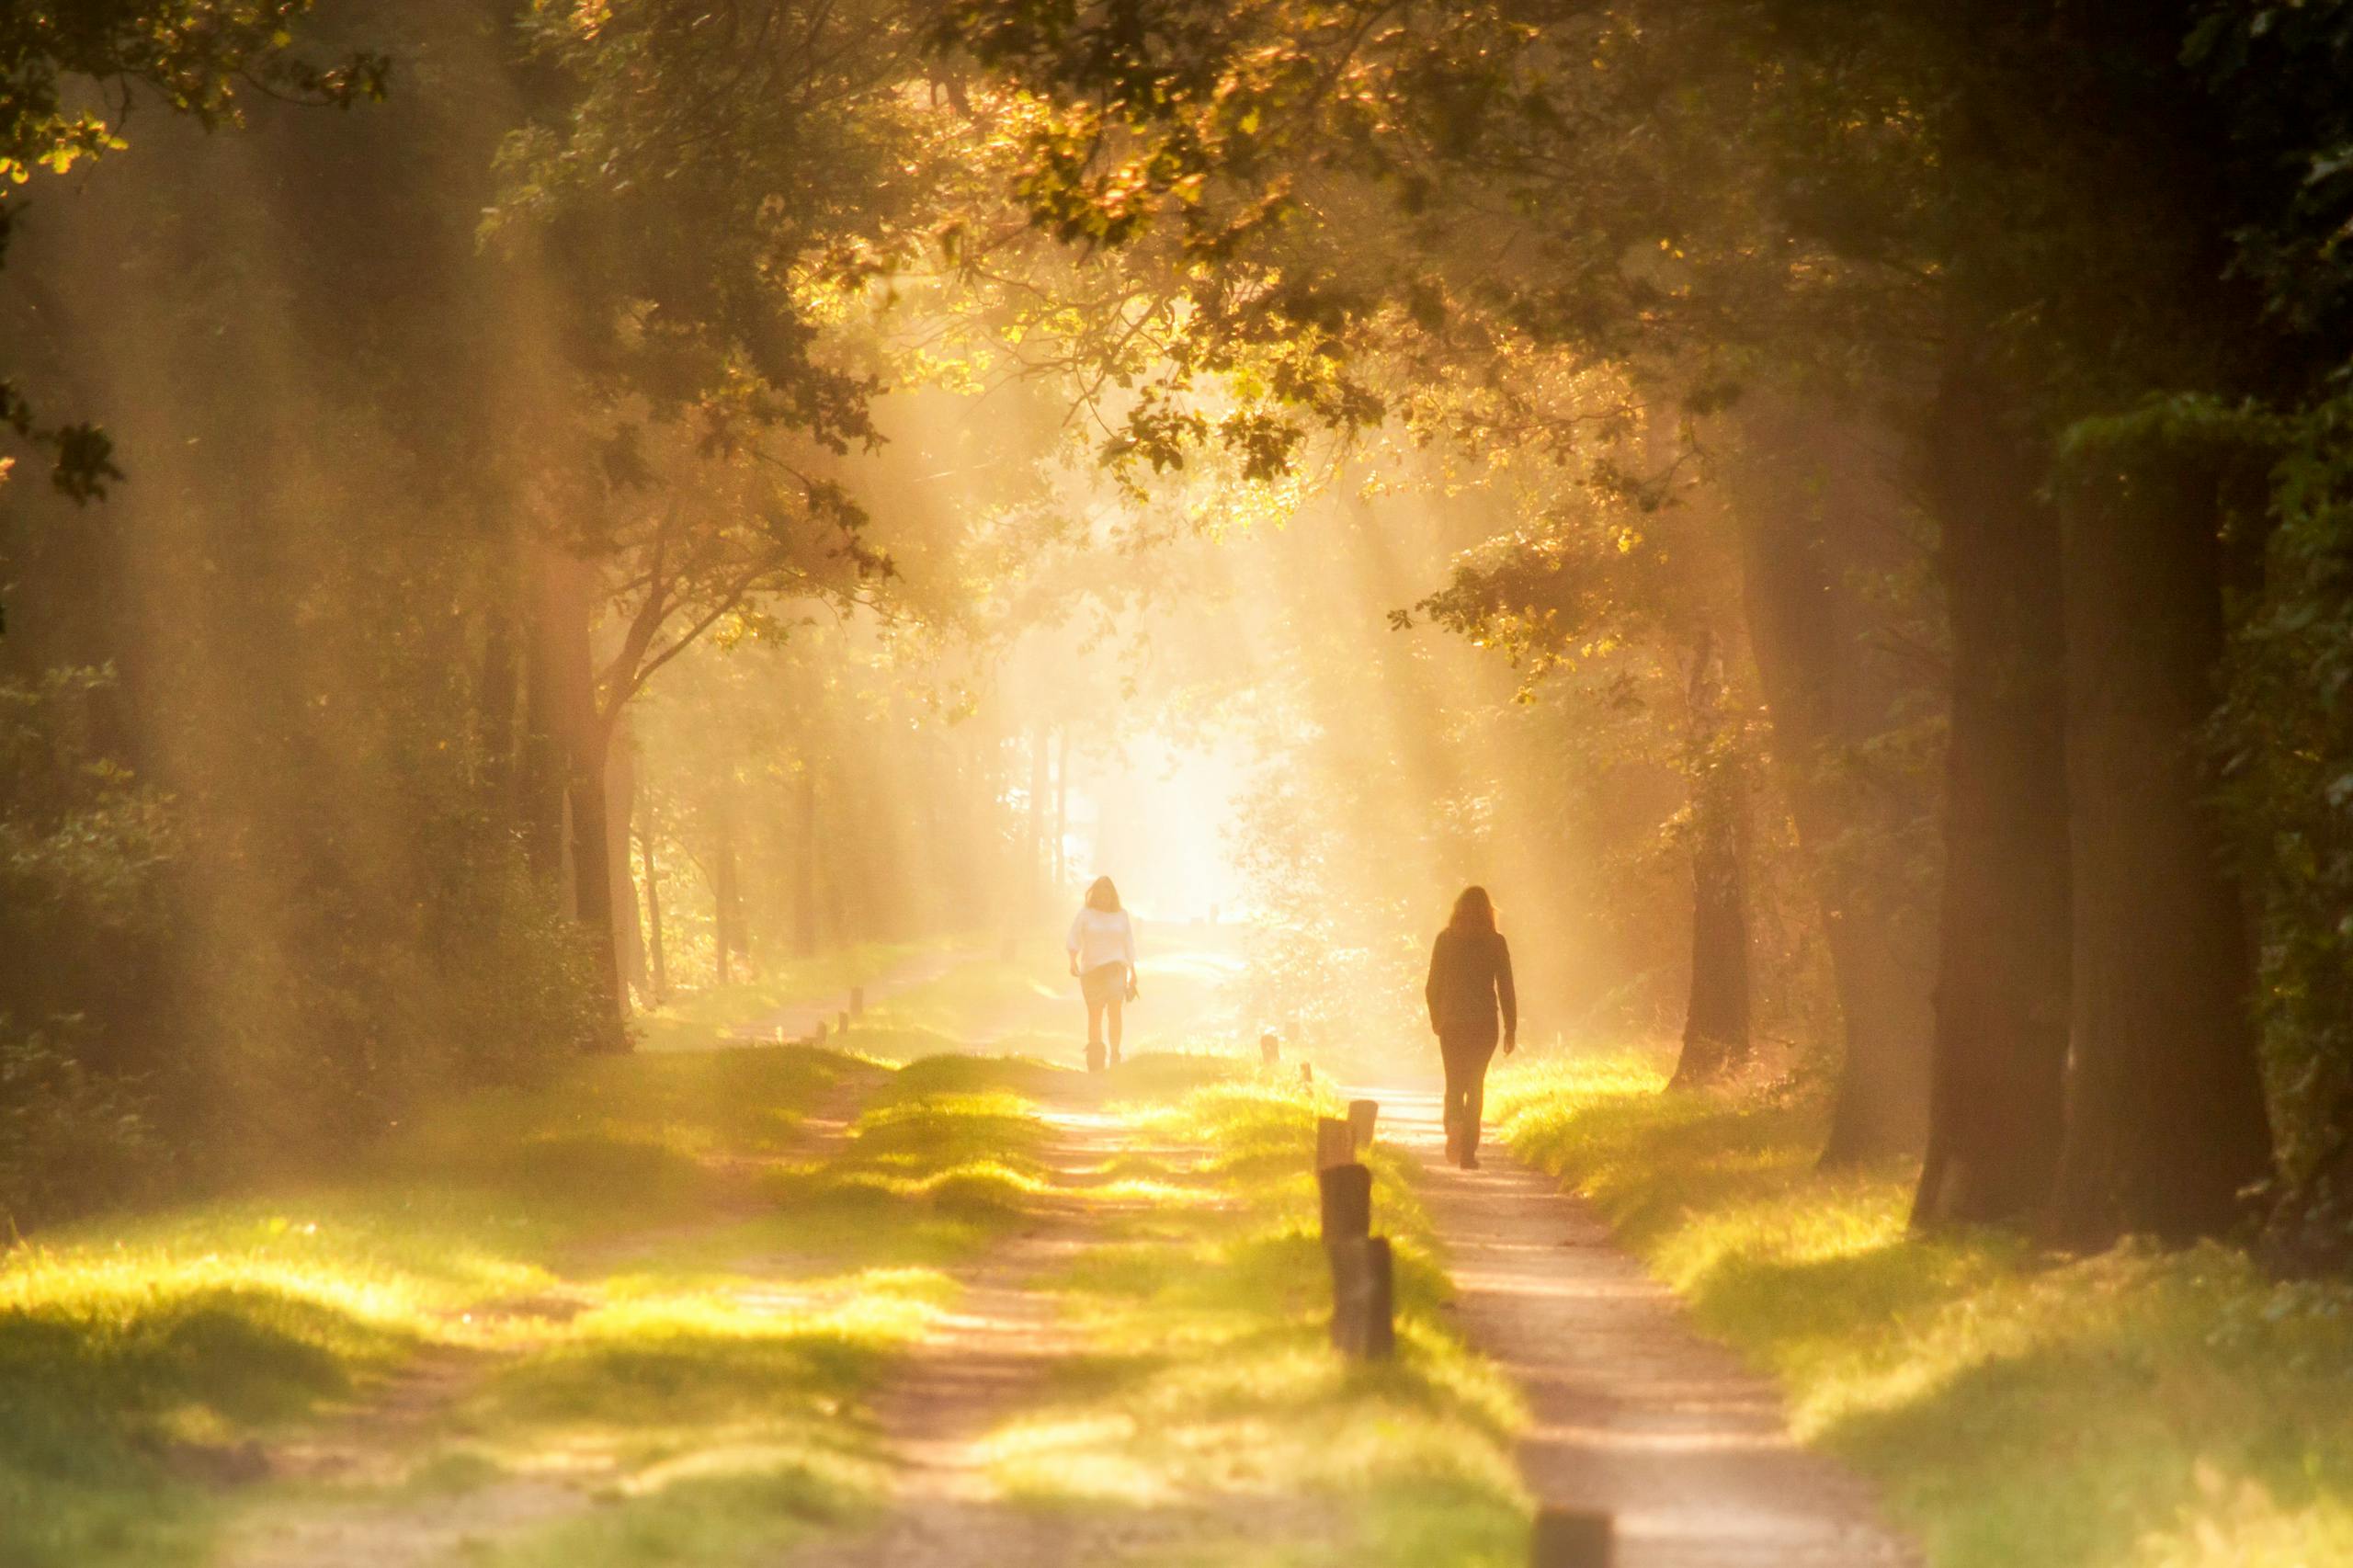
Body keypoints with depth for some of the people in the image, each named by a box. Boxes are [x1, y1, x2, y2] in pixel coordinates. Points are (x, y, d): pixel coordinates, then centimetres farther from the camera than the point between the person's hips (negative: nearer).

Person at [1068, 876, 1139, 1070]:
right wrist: (1073, 960, -24)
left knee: (1114, 1009, -18)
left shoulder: (1121, 915, 5)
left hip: (1115, 966, 0)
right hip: (1091, 968, 0)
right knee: (1095, 1015, 5)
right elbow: (1074, 938, -7)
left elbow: (1128, 943, 12)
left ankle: (1115, 1055, -18)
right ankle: (1094, 1061, 16)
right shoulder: (1086, 914, 0)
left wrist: (1132, 972, 12)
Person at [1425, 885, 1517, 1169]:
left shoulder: (1446, 940, -1)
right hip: (1484, 1023, 0)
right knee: (1475, 1084, 9)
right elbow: (1506, 988, -3)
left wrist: (1437, 1020, 16)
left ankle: (1454, 1123, -19)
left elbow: (1433, 987, 2)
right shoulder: (1495, 943, -4)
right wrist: (1511, 1028, 4)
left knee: (1455, 1082, 12)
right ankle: (1468, 1152, 6)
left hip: (1452, 1023, 0)